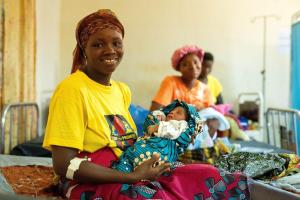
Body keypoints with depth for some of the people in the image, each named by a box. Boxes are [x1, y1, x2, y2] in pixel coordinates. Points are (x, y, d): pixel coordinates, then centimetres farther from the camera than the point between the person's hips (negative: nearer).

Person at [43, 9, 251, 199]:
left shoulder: (123, 90, 11)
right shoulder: (72, 89, -13)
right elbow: (64, 165, -18)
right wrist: (132, 177, -20)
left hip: (132, 173, 8)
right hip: (91, 183, -7)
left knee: (213, 177, -8)